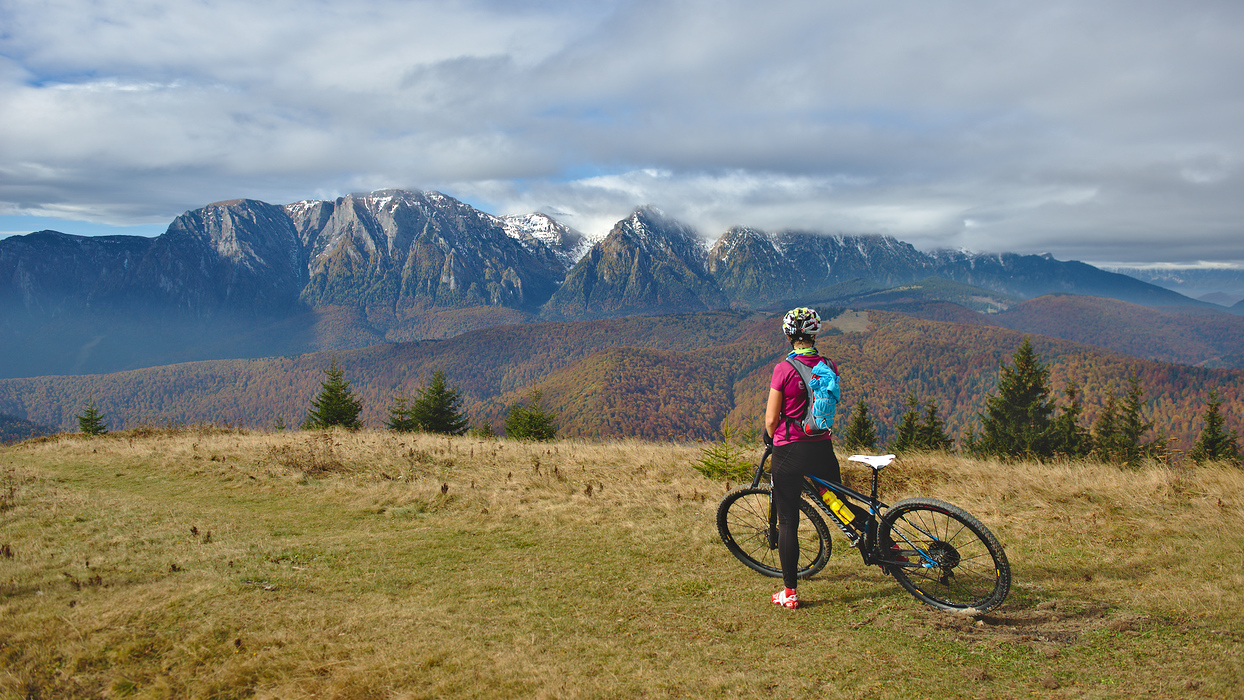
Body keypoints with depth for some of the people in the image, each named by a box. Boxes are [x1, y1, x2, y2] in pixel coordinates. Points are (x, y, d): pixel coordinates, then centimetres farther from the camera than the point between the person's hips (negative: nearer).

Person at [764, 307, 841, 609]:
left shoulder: (784, 369, -13)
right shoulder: (829, 366, 0)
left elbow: (771, 419, -9)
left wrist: (773, 438, 11)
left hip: (789, 451, -4)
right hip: (822, 449, 4)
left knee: (788, 522, 5)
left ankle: (790, 592, 10)